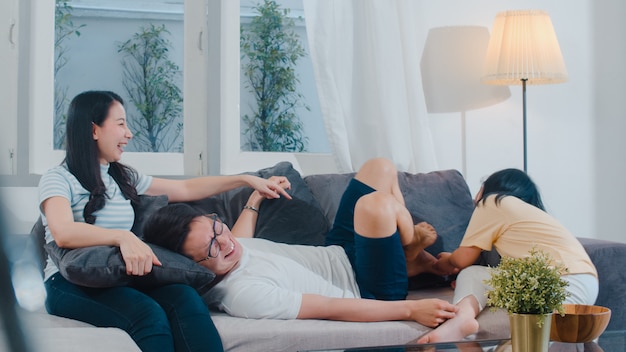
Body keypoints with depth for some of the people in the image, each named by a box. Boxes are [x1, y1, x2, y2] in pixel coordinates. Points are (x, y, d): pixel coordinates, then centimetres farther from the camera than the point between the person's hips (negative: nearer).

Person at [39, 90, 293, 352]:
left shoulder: (124, 178, 21)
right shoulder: (58, 179, 0)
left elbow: (186, 189, 27)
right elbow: (63, 233, -20)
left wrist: (247, 180, 26)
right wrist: (123, 237, -35)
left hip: (121, 280, 5)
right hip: (71, 285, -5)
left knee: (186, 299, -29)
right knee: (149, 314, -36)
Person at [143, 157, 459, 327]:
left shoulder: (212, 242, -9)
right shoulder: (243, 294, -36)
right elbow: (332, 309, -32)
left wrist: (254, 200, 30)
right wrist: (410, 309, -30)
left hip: (336, 255, 9)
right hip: (370, 291, -9)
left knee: (380, 168, 8)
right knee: (376, 203, -33)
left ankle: (413, 258, 22)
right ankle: (412, 253, 3)